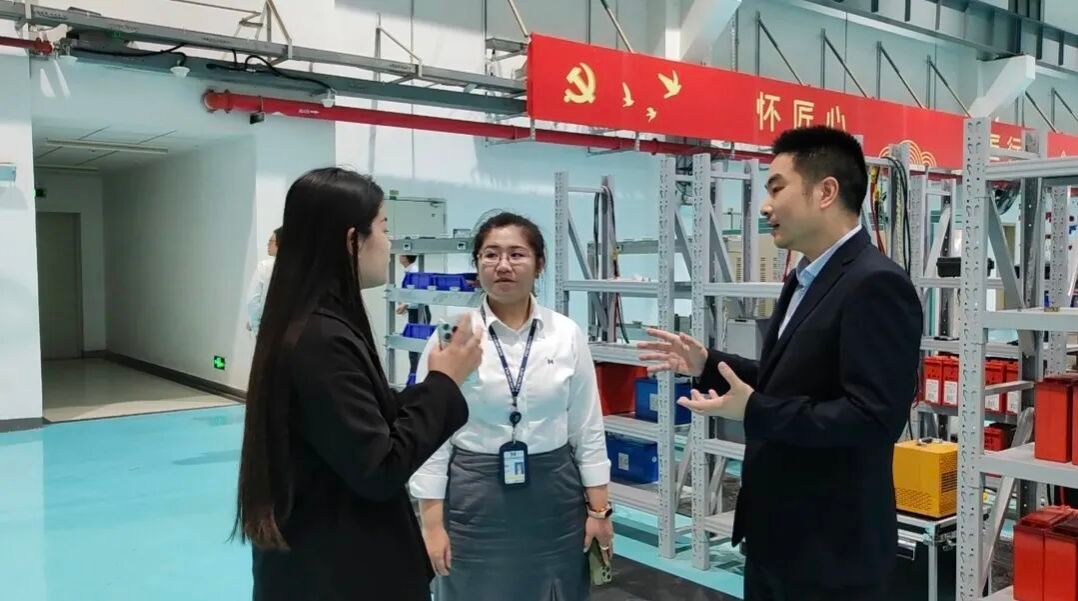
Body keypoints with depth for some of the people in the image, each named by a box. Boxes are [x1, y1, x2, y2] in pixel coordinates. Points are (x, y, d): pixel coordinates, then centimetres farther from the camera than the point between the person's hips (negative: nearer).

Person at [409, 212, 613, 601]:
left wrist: (599, 509, 3)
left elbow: (588, 429, 4)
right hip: (475, 497, -2)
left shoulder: (567, 334, -1)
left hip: (554, 495, 2)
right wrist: (432, 522, -6)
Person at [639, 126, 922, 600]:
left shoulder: (876, 285, -20)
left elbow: (875, 416, -26)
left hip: (830, 547, -9)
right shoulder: (803, 280, 10)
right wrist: (708, 364, 10)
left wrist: (753, 412, -27)